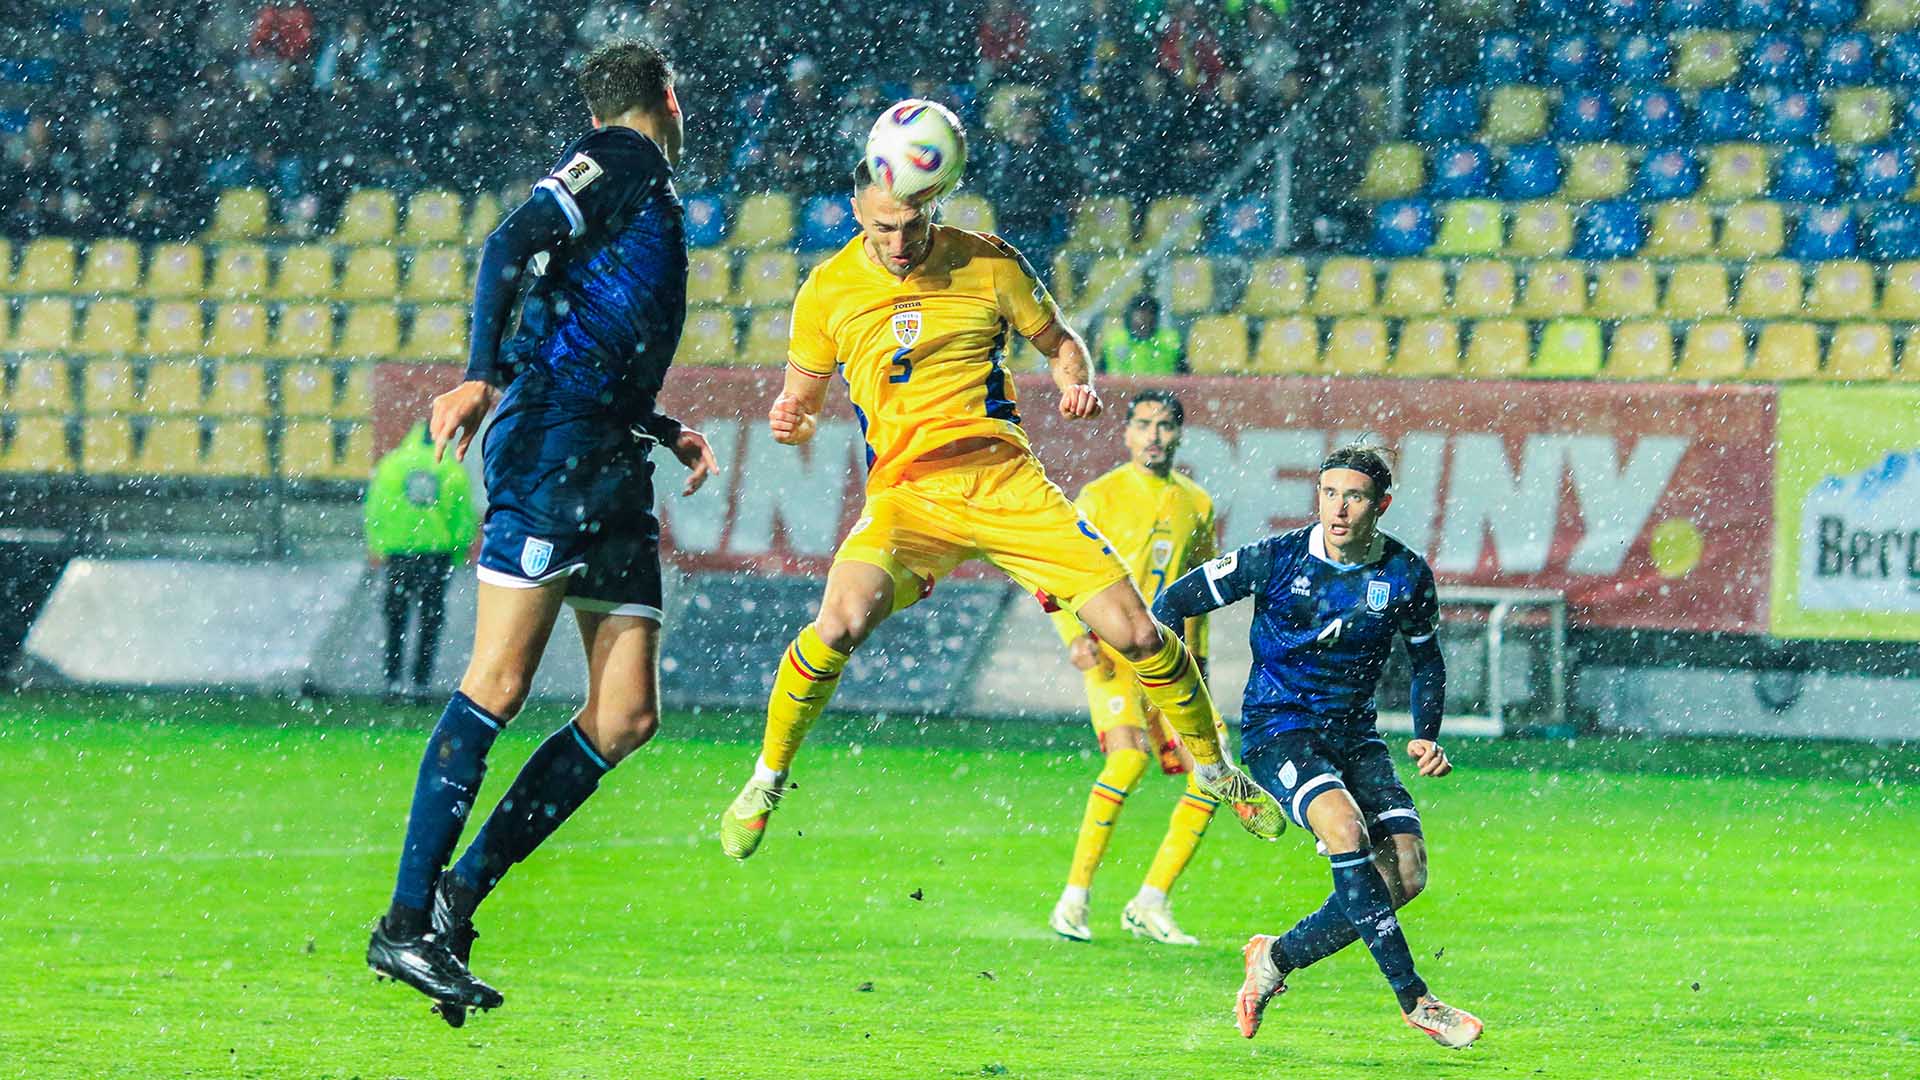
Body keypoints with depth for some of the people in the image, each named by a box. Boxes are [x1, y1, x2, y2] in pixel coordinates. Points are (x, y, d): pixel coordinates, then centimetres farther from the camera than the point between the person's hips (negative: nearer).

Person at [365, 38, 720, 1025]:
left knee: (626, 714, 0)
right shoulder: (621, 159, 1)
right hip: (553, 446, -9)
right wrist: (482, 378, -23)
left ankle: (458, 898, 2)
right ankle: (407, 922, -16)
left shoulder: (647, 193, 28)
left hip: (613, 475, 9)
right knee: (499, 685, -14)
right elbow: (510, 247, -15)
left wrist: (668, 435, 26)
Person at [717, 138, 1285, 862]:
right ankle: (764, 785, -8)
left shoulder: (987, 264, 0)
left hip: (1005, 478, 1)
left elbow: (1058, 341, 16)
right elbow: (802, 399, 12)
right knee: (840, 623, -30)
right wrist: (791, 421, -12)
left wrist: (1077, 382, -7)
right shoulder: (828, 290, 1)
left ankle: (1213, 770, 20)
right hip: (905, 491, -1)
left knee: (1135, 632, -7)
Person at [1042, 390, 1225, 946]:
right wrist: (1076, 635, -15)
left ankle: (1150, 904, 5)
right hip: (1112, 651, -6)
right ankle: (1074, 899, -24)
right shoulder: (1100, 497, -2)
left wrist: (1197, 658, 18)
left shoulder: (1197, 504, 12)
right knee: (1129, 754, -27)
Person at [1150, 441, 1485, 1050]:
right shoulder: (1277, 560, -10)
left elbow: (1426, 659, 17)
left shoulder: (1406, 576, -2)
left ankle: (1276, 958, 9)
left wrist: (1426, 736, 4)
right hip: (1277, 728, -4)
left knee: (1406, 873, -12)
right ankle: (1413, 998, -29)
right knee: (1345, 827, -31)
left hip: (1353, 733, 4)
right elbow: (1174, 601, 0)